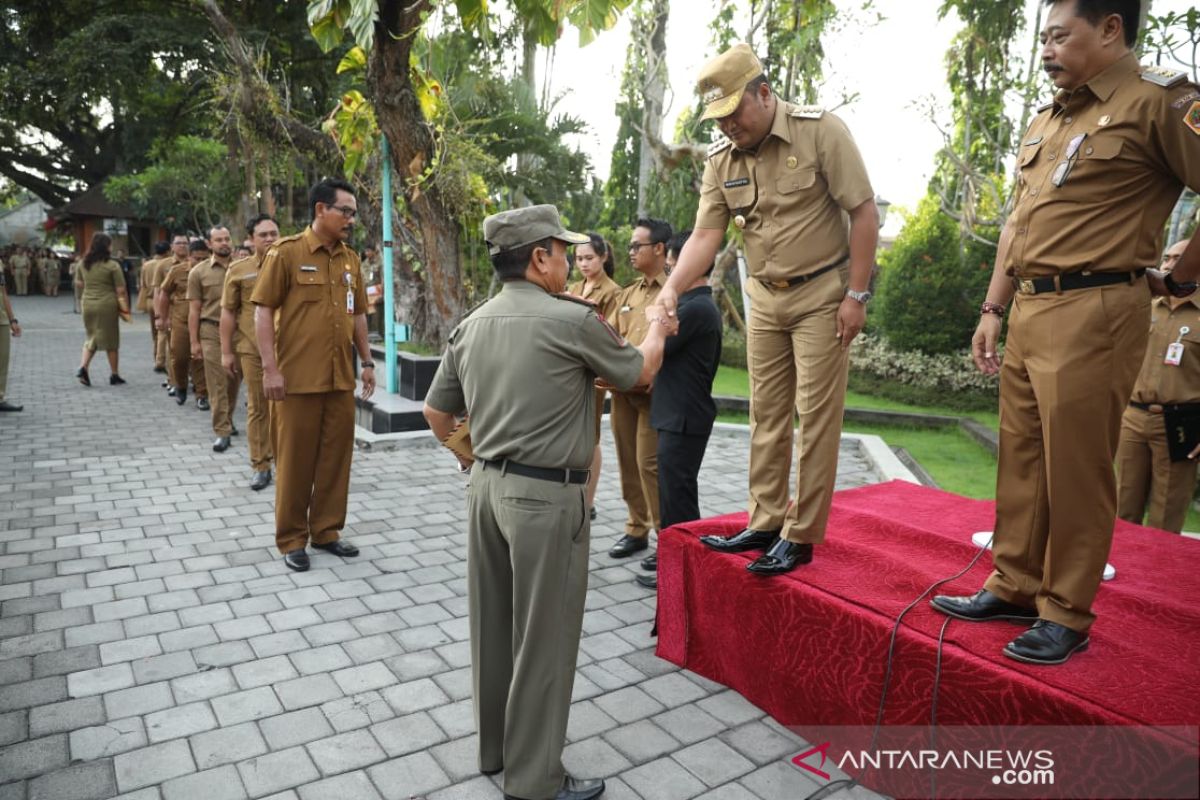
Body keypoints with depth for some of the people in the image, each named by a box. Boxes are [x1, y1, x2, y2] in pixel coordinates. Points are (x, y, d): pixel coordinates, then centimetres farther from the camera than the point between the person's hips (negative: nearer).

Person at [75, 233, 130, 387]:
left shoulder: (83, 264, 6)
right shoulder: (112, 266, -10)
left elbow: (80, 283, 19)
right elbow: (121, 290, -11)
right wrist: (125, 309, -3)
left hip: (88, 304, 5)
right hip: (107, 305, -5)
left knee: (92, 337, 19)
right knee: (111, 340, 6)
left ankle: (82, 367, 0)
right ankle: (115, 375, 13)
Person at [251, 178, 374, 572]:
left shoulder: (350, 259, 11)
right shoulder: (287, 252, -5)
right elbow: (263, 311, -7)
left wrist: (367, 362, 13)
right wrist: (270, 368, -13)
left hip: (341, 378, 5)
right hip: (297, 377, -5)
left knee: (336, 456, 10)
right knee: (295, 459, 5)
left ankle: (327, 531, 25)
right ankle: (291, 538, 19)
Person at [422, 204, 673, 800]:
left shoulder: (471, 326, 5)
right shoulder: (572, 319, -14)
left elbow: (436, 412, 11)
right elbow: (639, 372, 2)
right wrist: (656, 326, 21)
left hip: (487, 486, 7)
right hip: (546, 496, -7)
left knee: (493, 626, 18)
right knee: (543, 639, 5)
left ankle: (496, 747, 36)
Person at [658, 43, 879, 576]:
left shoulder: (820, 131, -11)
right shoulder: (721, 159, 3)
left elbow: (864, 212, -11)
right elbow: (705, 236, -1)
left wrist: (856, 295, -14)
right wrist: (671, 290, -18)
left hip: (822, 295, -5)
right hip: (765, 298, 5)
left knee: (815, 417, -2)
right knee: (766, 416, 8)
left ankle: (801, 536, 7)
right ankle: (765, 524, 18)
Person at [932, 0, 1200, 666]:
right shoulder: (1045, 123, 19)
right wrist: (992, 309, 16)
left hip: (1093, 312, -8)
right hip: (1027, 311, 8)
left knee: (1075, 470, -1)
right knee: (1019, 459, 12)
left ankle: (1066, 613, 13)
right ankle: (1014, 586, 25)